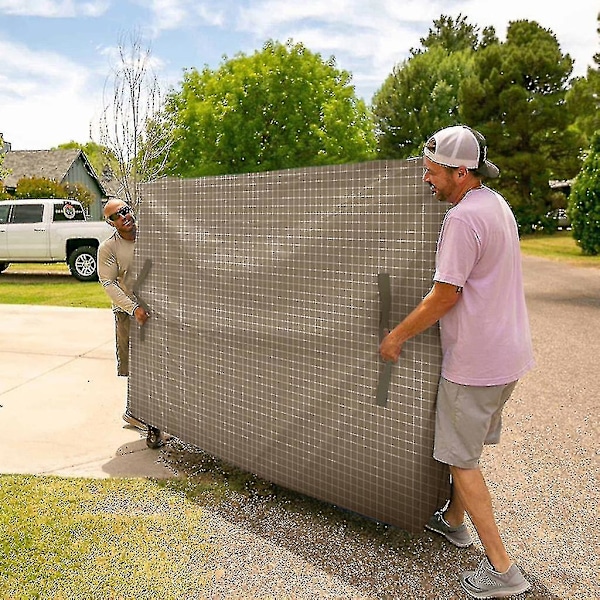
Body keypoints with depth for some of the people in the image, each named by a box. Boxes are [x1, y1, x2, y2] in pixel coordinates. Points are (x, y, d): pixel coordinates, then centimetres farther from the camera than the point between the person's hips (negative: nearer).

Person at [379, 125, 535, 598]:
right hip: (508, 352, 10)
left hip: (476, 360, -10)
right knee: (467, 447, 23)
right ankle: (454, 520, 41)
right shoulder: (498, 205, 10)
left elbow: (445, 295, -21)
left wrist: (397, 336, -10)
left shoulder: (463, 218, -22)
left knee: (461, 459, 2)